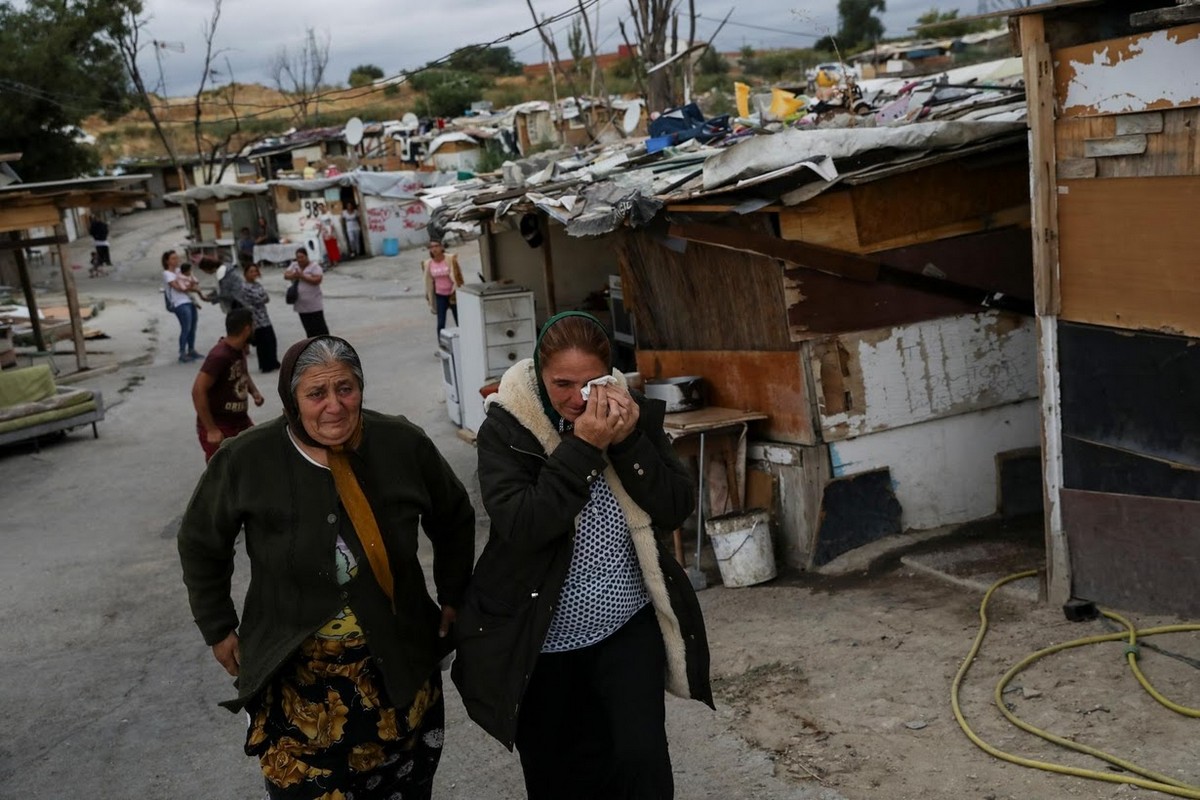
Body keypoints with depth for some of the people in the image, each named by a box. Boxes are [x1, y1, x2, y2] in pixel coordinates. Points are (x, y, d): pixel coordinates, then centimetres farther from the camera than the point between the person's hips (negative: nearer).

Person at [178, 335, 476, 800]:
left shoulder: (403, 446, -10)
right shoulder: (246, 461, -14)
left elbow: (454, 521, 9)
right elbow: (201, 545, 4)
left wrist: (452, 598, 9)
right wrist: (218, 629, 6)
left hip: (396, 666, 2)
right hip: (294, 677, -2)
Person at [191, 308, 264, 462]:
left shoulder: (239, 350, 3)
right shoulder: (219, 356, -25)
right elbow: (198, 391, -28)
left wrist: (254, 391, 3)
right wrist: (211, 430, -27)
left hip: (240, 422, 9)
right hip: (218, 427, -9)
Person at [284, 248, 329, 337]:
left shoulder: (314, 266, -8)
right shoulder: (294, 265, 12)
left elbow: (317, 280, -20)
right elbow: (286, 275, 2)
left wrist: (302, 276, -21)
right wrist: (294, 275, -18)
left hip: (314, 305, -6)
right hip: (301, 305, 6)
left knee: (319, 327, -5)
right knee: (309, 329, 10)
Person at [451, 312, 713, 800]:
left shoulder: (634, 415, -2)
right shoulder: (505, 429, -11)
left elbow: (676, 510, -8)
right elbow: (520, 526, -23)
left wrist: (629, 442, -21)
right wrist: (582, 447, -27)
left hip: (628, 626, 1)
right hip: (543, 641, -1)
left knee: (641, 758, -10)